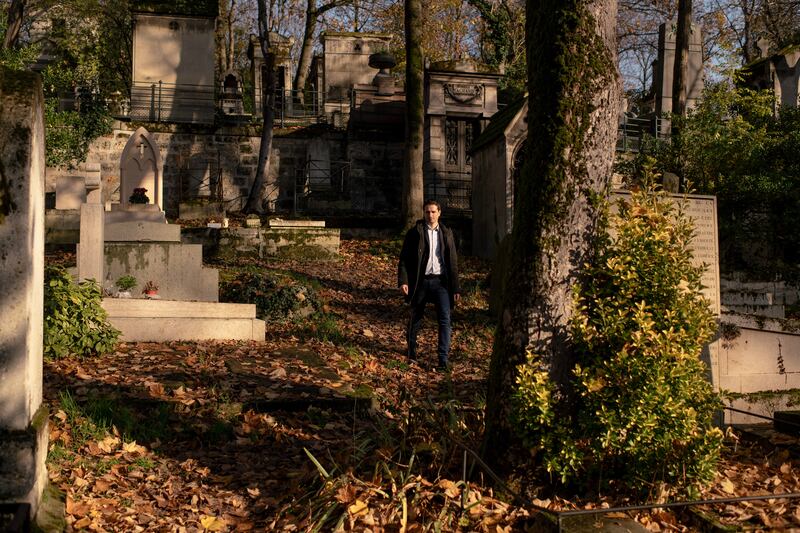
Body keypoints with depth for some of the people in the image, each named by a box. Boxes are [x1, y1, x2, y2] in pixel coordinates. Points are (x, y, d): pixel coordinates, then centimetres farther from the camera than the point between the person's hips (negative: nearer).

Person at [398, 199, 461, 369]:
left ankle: (443, 359, -10)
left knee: (445, 319, -11)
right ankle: (411, 349, 35)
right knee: (416, 317, 11)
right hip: (420, 281, -1)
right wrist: (403, 280, -13)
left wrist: (455, 288, 7)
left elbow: (453, 261, 11)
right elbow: (404, 258, -1)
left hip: (440, 281, 1)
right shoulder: (415, 233, 1)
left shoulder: (446, 233, 9)